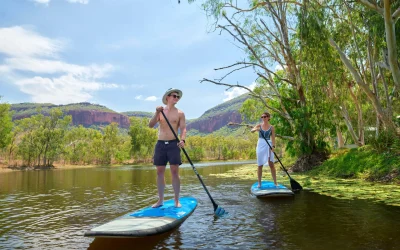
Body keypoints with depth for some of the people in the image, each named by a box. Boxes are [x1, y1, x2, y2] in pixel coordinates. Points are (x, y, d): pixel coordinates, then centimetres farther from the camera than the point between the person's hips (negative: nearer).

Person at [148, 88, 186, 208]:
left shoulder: (180, 113, 5)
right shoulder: (160, 111, 10)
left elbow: (183, 129, -3)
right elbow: (151, 125, -1)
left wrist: (182, 140, -22)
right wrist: (157, 113, -16)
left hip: (173, 144, -2)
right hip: (160, 144, 2)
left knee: (175, 172, -4)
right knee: (160, 172, 5)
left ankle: (176, 200, 4)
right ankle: (160, 200, 16)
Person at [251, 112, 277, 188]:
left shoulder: (271, 127, 2)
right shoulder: (259, 126, 5)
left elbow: (273, 138, -1)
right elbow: (252, 130, -11)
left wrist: (273, 146, -17)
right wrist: (256, 129, -34)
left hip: (268, 145, -1)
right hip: (260, 145, 1)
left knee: (271, 164, -6)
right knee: (260, 165, 5)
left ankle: (275, 182, 2)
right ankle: (259, 183, 13)